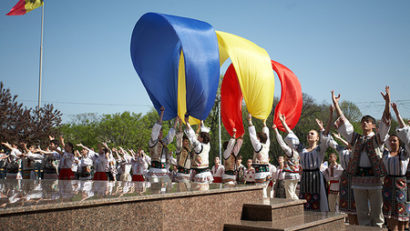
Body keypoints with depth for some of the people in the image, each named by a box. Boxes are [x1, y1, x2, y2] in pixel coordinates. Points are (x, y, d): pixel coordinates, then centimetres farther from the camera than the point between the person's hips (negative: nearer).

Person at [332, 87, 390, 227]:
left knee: (376, 210, 3)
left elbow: (385, 122, -8)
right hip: (358, 178, 3)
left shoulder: (378, 138, 6)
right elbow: (344, 123, 9)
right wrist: (336, 104, 1)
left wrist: (387, 103, -22)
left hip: (374, 177, -3)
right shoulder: (355, 138, 13)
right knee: (361, 211, 7)